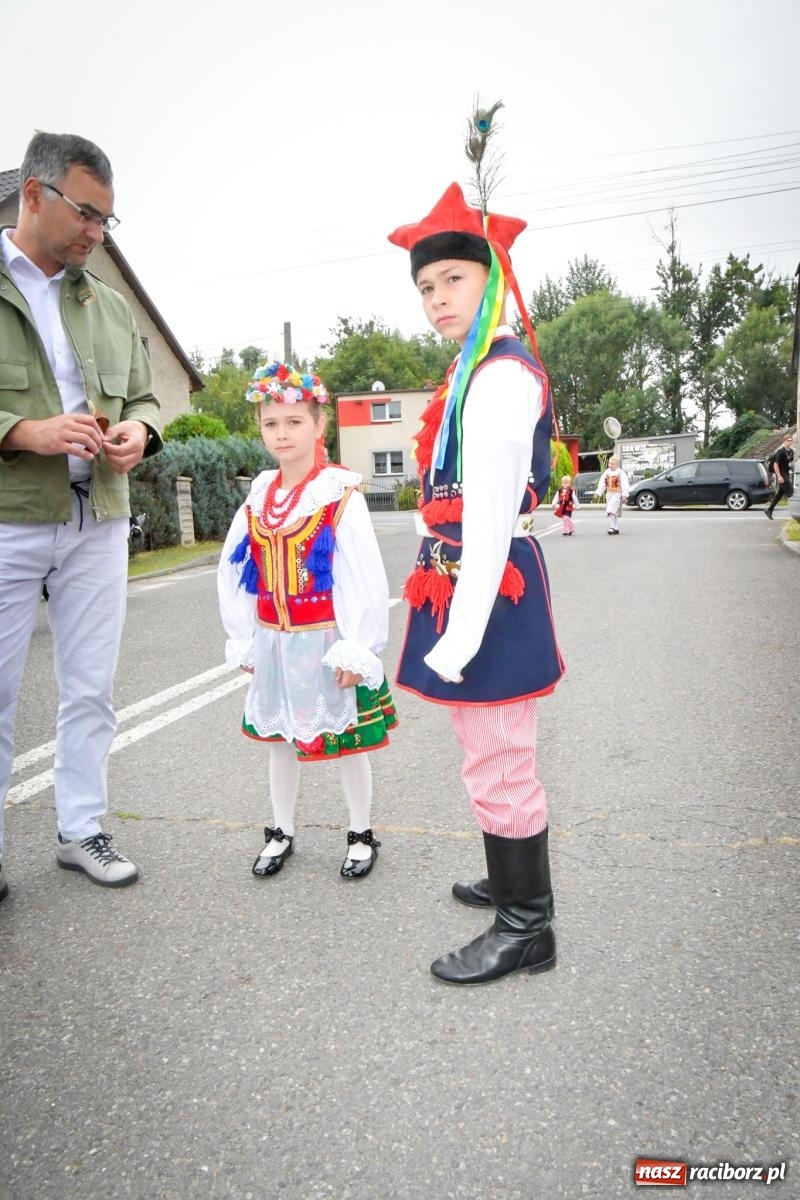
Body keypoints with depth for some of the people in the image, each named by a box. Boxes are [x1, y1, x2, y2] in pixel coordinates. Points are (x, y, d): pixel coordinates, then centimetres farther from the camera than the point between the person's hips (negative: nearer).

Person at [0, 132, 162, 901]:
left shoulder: (111, 307, 14)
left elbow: (143, 400, 19)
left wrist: (138, 433, -3)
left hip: (99, 524, 5)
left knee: (90, 692, 10)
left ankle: (81, 831, 25)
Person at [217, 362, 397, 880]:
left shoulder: (341, 496, -12)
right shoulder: (259, 498, 4)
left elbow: (364, 580, -15)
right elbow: (233, 573, 9)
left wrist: (355, 650, -15)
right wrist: (243, 641, 7)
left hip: (325, 642, -5)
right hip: (274, 643, 5)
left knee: (344, 741, 8)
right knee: (280, 739, 17)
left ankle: (362, 834, 28)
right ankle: (282, 832, 35)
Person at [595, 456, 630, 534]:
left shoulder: (620, 473, -6)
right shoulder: (606, 472, 9)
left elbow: (624, 484, -7)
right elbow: (602, 483, 9)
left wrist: (624, 494, -12)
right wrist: (598, 492, -1)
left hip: (617, 494, -6)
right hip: (609, 494, 6)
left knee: (612, 511, -18)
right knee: (614, 512, 10)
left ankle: (612, 527, -17)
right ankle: (616, 528, 16)